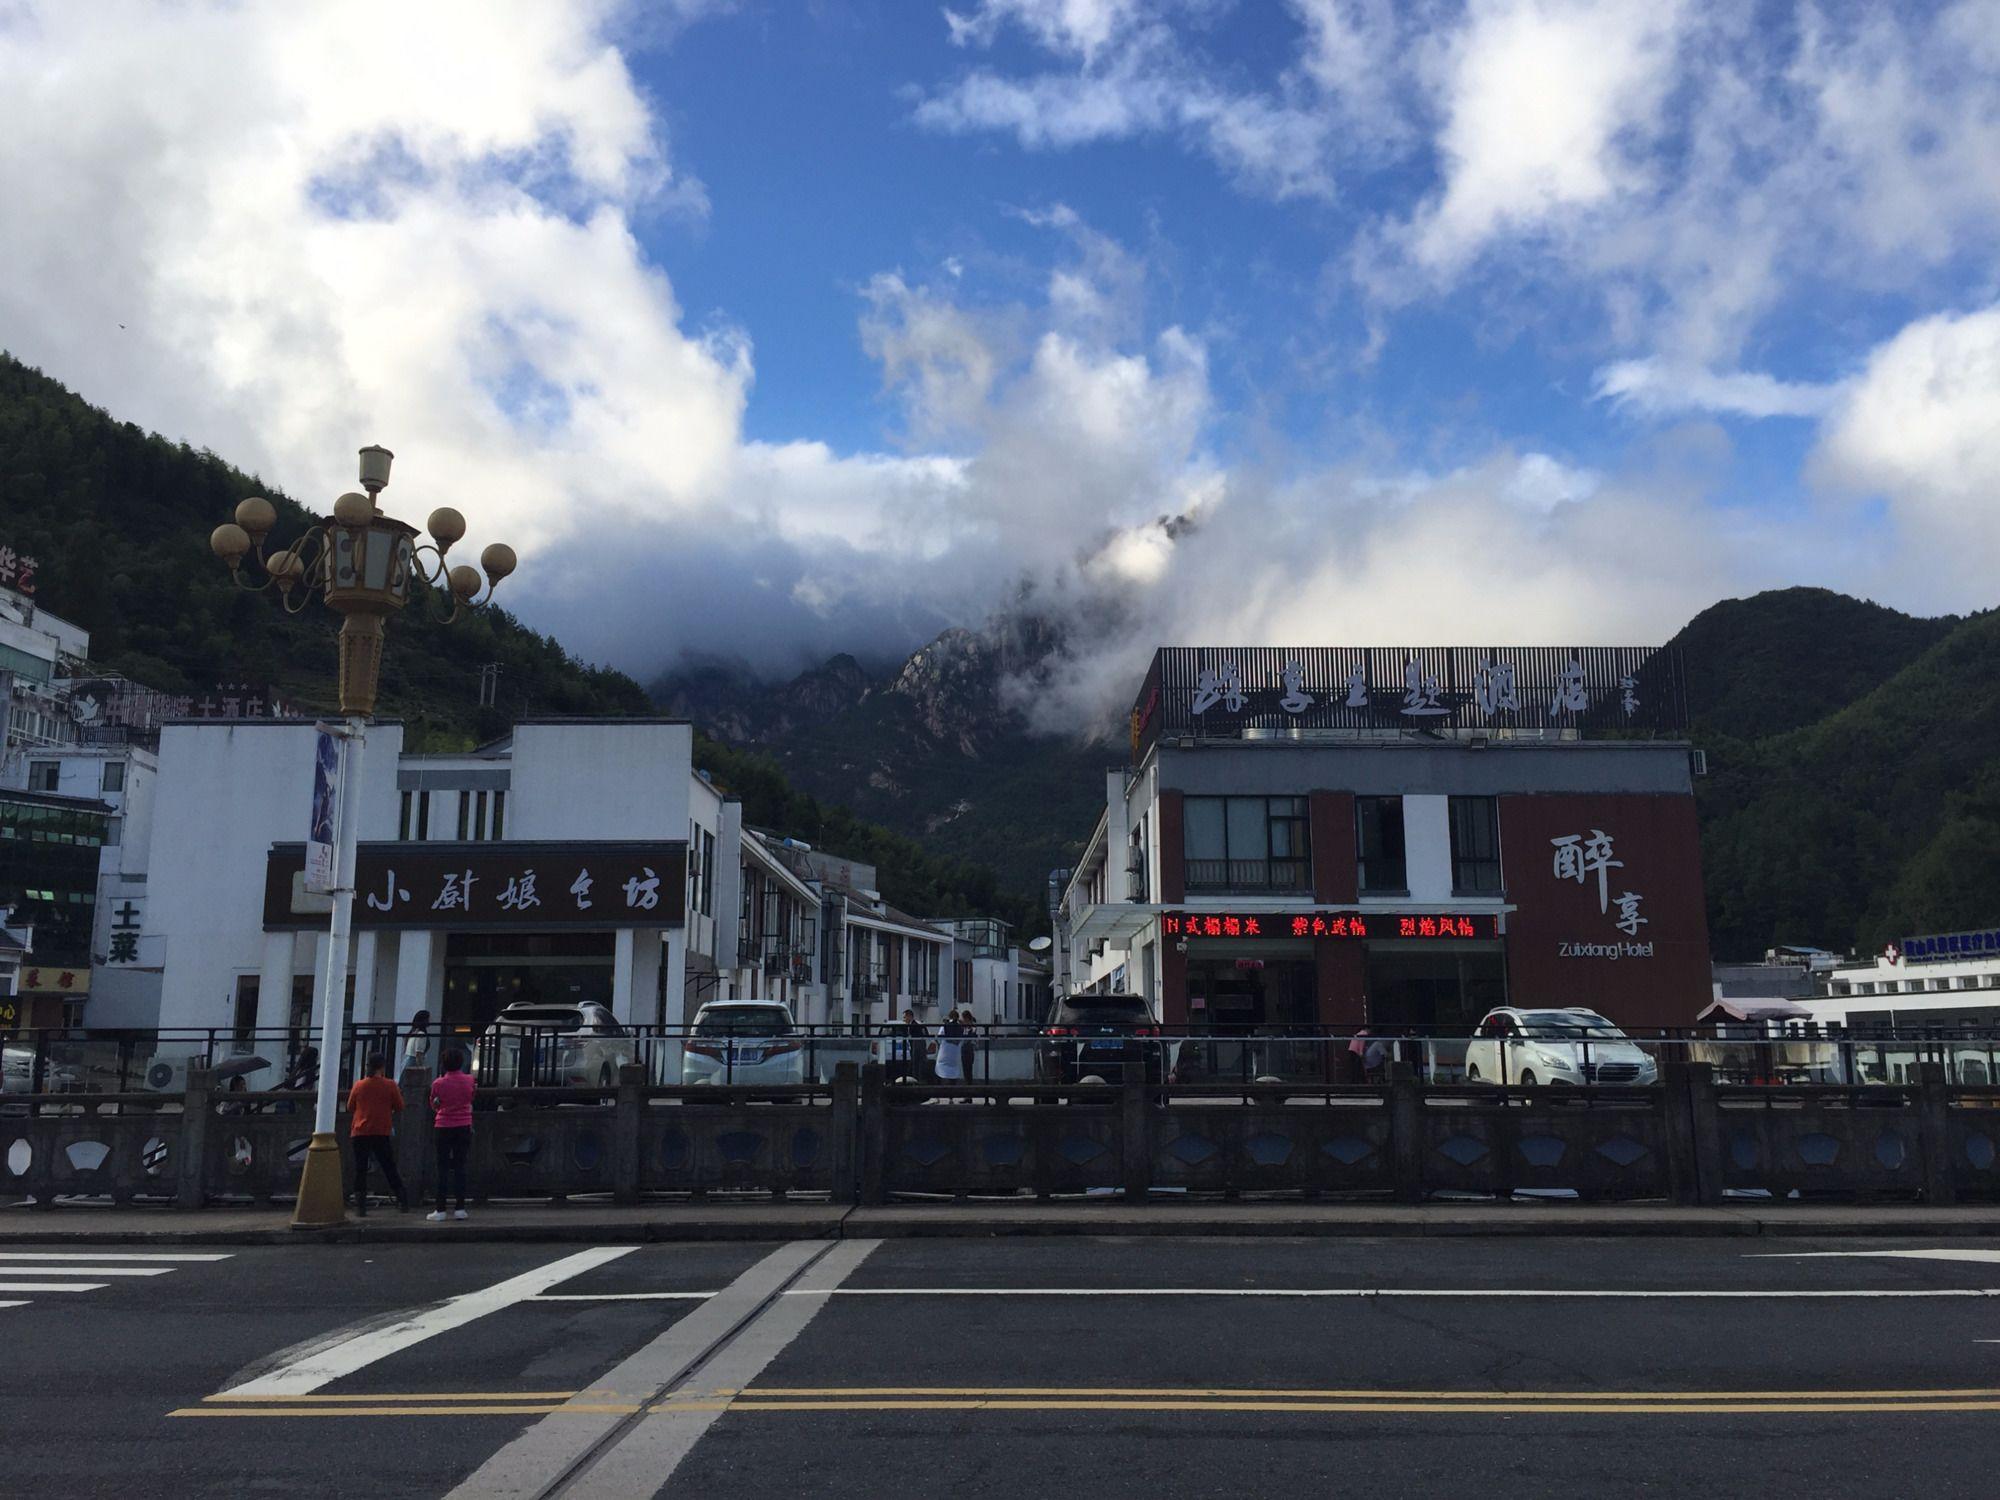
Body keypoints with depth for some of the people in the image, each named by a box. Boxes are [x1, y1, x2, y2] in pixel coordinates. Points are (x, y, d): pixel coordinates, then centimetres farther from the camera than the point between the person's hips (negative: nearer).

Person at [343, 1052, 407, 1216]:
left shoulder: (358, 1085, 1)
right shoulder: (389, 1086, -5)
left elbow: (350, 1107, 11)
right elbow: (399, 1107, 1)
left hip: (360, 1133, 1)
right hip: (382, 1133, -1)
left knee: (360, 1170, 4)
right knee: (390, 1169, 8)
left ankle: (360, 1207, -2)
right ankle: (402, 1202, 7)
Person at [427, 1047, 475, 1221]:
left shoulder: (438, 1083, -9)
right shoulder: (469, 1080, -4)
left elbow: (434, 1105, 6)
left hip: (444, 1128, -2)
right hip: (464, 1127, 2)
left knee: (443, 1168, 2)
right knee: (460, 1167, 7)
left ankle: (440, 1210, -1)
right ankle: (460, 1208, 4)